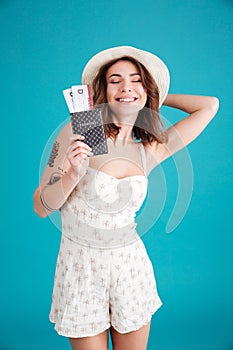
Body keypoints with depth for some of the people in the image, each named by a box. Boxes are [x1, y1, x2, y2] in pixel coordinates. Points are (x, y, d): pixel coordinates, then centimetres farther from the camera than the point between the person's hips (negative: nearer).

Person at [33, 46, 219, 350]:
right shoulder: (79, 132, -12)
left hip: (130, 266, 3)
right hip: (81, 269, -2)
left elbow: (210, 105, 4)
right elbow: (41, 208, -9)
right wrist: (73, 175, -26)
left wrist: (155, 97, 8)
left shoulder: (151, 150, -3)